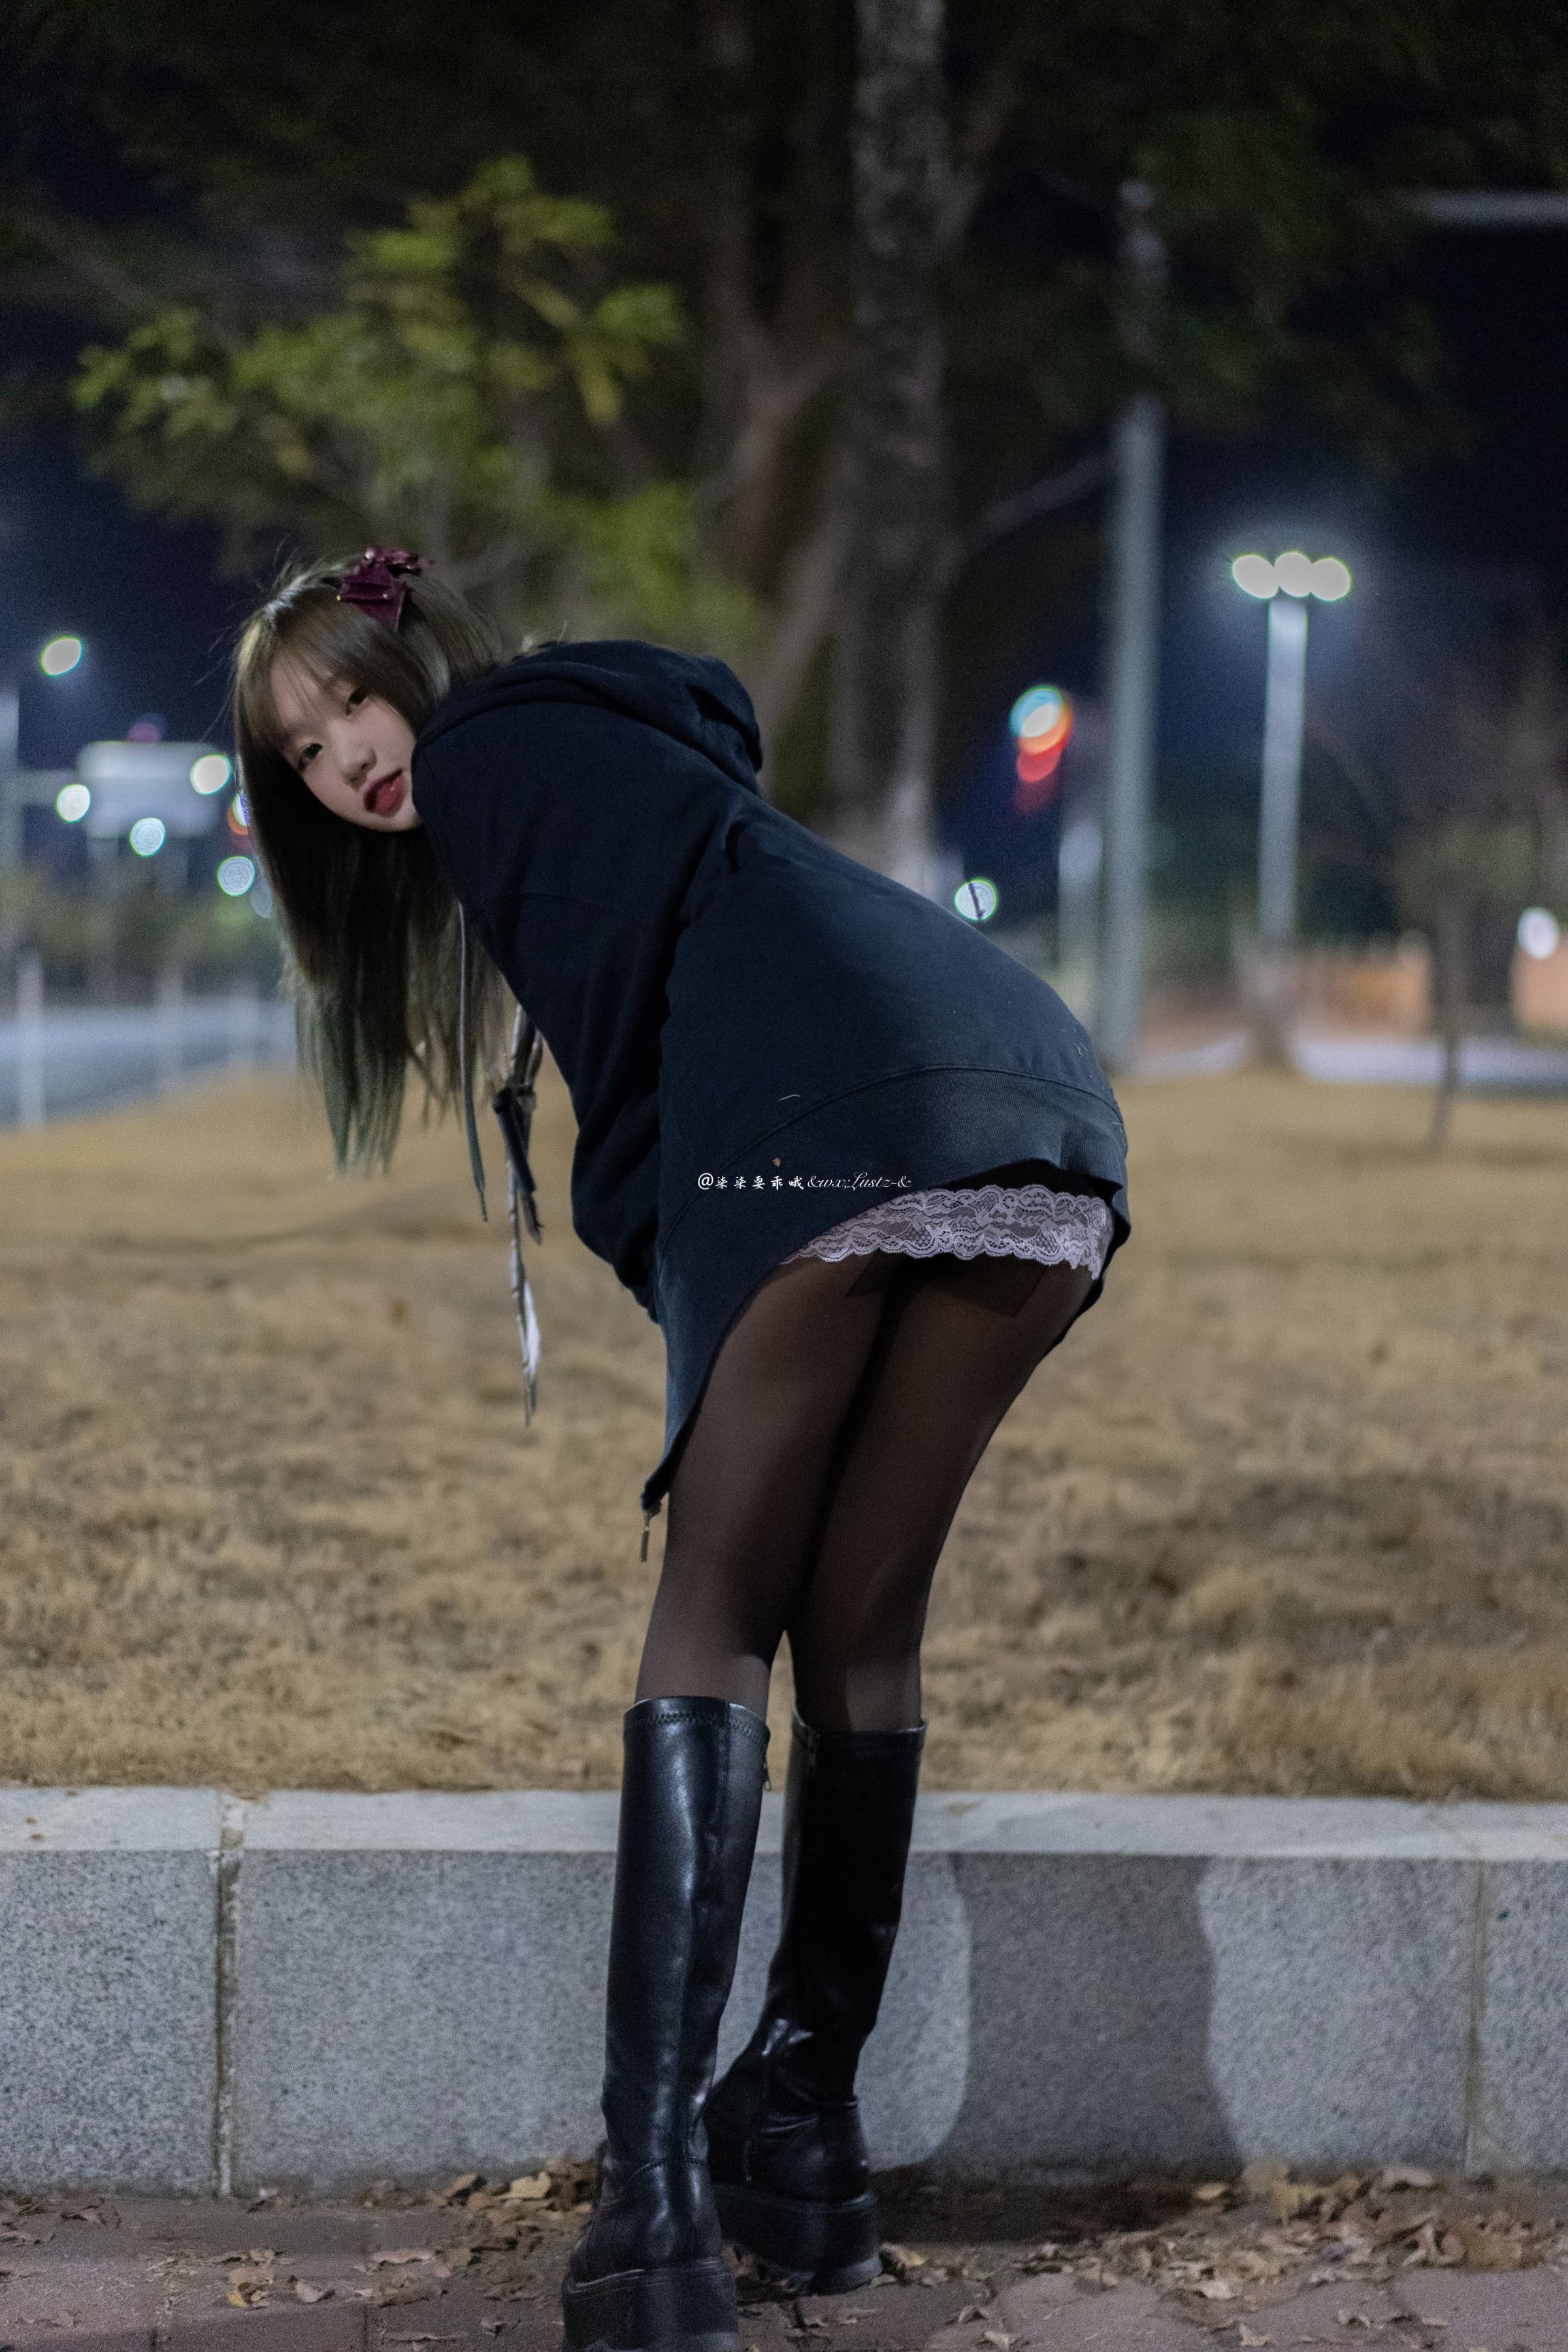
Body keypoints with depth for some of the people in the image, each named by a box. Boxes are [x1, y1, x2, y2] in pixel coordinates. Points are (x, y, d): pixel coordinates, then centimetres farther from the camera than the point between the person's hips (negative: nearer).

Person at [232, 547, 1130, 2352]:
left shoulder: (491, 748, 15)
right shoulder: (624, 742, 39)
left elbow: (615, 1019, 4)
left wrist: (655, 1243, 14)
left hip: (833, 1123, -7)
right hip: (1051, 1132, 7)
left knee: (717, 1620, -2)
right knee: (861, 1631, 14)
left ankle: (657, 2185, -9)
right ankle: (798, 2131, 16)